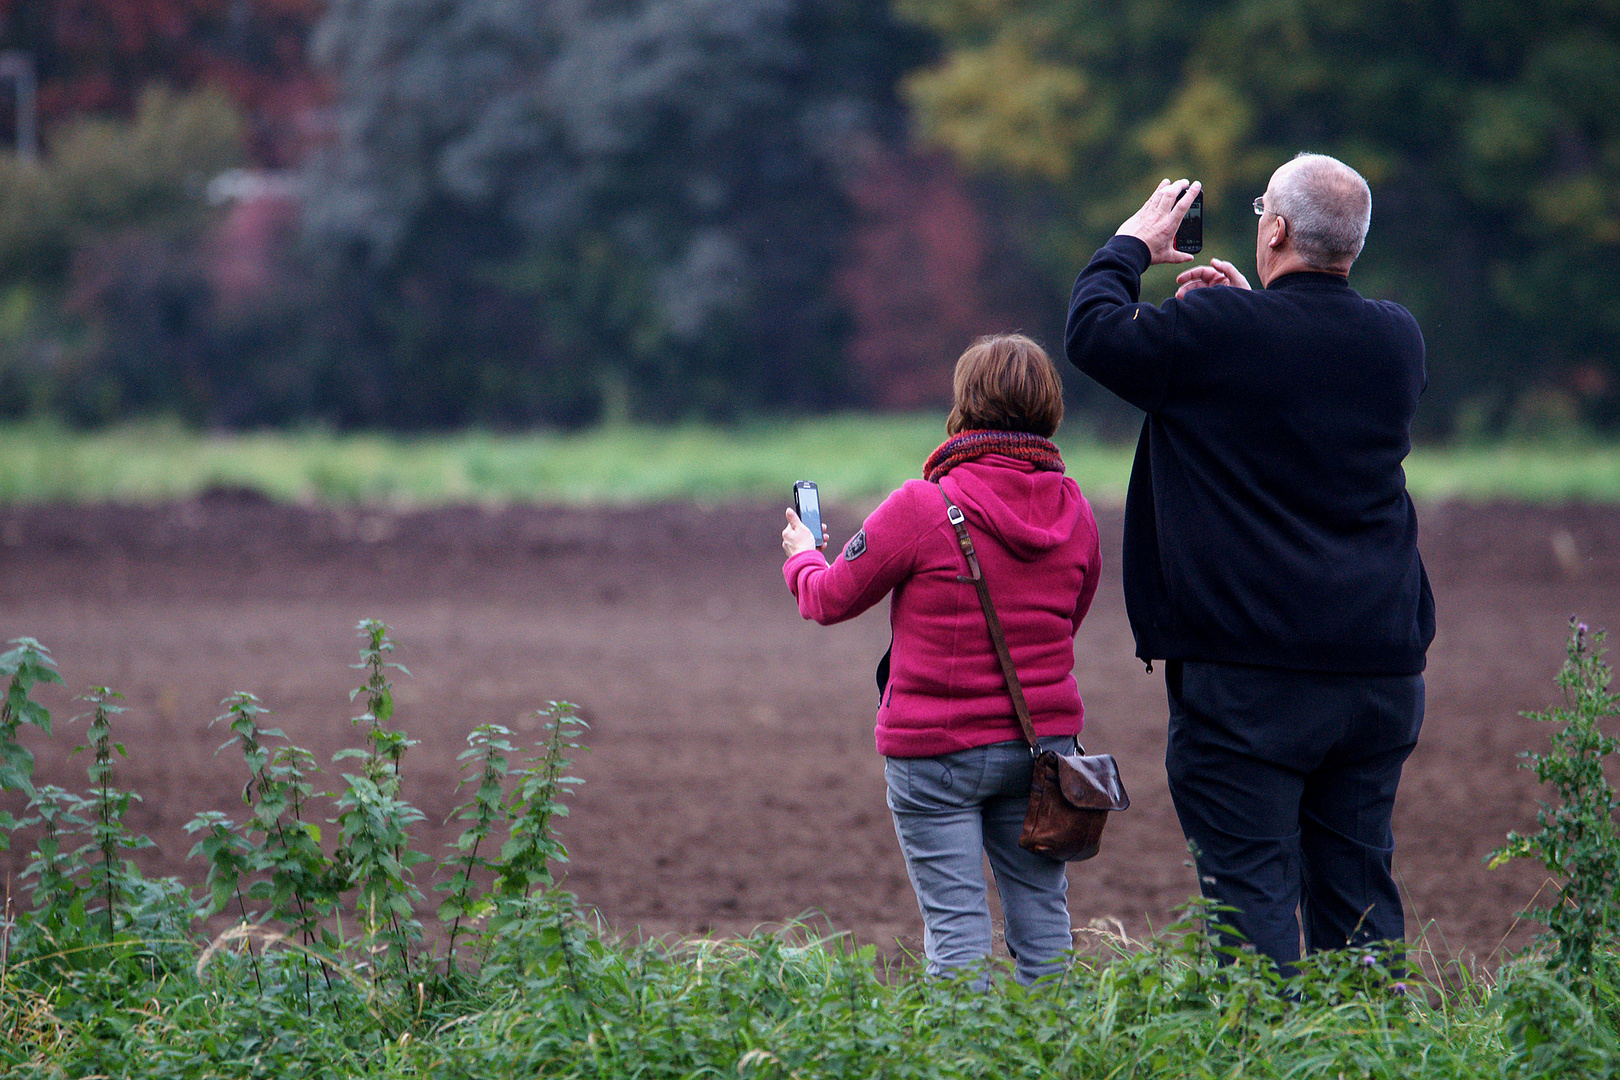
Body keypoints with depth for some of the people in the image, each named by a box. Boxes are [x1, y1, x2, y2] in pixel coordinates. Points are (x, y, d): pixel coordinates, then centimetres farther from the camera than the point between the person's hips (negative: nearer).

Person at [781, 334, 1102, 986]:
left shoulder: (922, 509, -15)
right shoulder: (1073, 511, 1)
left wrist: (802, 558, 20)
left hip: (937, 748, -5)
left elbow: (830, 599, -2)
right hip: (1043, 740, 5)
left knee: (956, 925, -1)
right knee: (1041, 912, 11)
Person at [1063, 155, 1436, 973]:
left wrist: (1132, 245, 18)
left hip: (1246, 673, -5)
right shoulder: (1397, 339, 5)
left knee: (1249, 893, -4)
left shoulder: (1215, 331, -11)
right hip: (1380, 673, 5)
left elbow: (1093, 331, 3)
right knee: (1358, 891, 10)